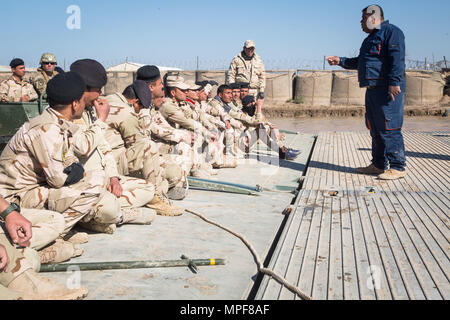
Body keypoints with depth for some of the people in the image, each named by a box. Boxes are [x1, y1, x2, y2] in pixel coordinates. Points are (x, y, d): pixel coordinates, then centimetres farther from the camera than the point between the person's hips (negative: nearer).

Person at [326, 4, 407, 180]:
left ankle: (398, 167, -6)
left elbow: (397, 59, -17)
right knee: (376, 130, 13)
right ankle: (378, 165, 21)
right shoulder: (371, 38, 25)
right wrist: (341, 61, 25)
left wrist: (394, 82, -26)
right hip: (373, 90, 10)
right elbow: (359, 62, 34)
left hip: (388, 90, -10)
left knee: (389, 129, -11)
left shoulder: (391, 32, -5)